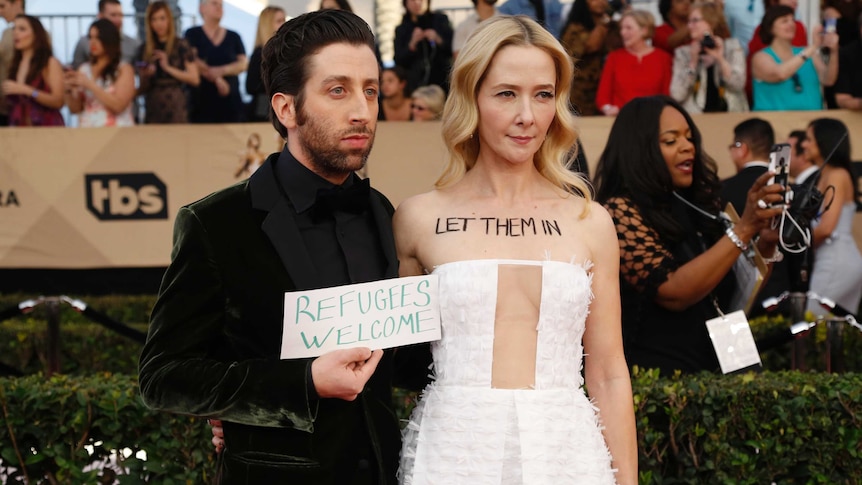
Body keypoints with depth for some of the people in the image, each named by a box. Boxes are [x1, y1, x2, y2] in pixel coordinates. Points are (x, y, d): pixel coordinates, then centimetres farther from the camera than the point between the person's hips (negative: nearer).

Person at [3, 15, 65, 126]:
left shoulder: (50, 63, -2)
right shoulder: (16, 64, 13)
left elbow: (58, 101, -13)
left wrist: (26, 90, -18)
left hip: (45, 126, -4)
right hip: (18, 127, 4)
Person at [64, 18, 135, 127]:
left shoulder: (124, 69, 0)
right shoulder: (84, 69, 11)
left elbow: (118, 106, -11)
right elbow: (75, 109, 12)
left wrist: (89, 84, -13)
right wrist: (69, 91, -6)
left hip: (116, 131, -3)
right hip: (87, 131, 3)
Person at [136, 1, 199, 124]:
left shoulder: (181, 45, 1)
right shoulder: (145, 49, 12)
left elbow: (195, 79, -6)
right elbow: (142, 88, 15)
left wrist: (168, 68, -13)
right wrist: (146, 76, -6)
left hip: (176, 107, -3)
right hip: (153, 108, 3)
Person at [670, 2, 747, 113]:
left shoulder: (732, 46, 8)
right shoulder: (683, 53, 8)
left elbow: (738, 85, -4)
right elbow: (677, 95, -3)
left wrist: (720, 59, -12)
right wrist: (693, 62, -7)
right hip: (695, 116, 0)